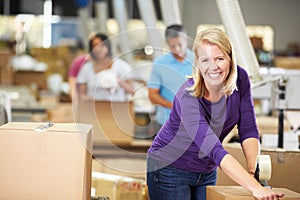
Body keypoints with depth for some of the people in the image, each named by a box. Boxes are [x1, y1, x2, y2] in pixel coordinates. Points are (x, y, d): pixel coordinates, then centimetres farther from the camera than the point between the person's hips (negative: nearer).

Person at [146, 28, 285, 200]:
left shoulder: (240, 78, -13)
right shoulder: (188, 97, -30)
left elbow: (248, 130, -6)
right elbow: (214, 150, -39)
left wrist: (253, 170, -21)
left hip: (207, 171, 5)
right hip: (170, 171, -5)